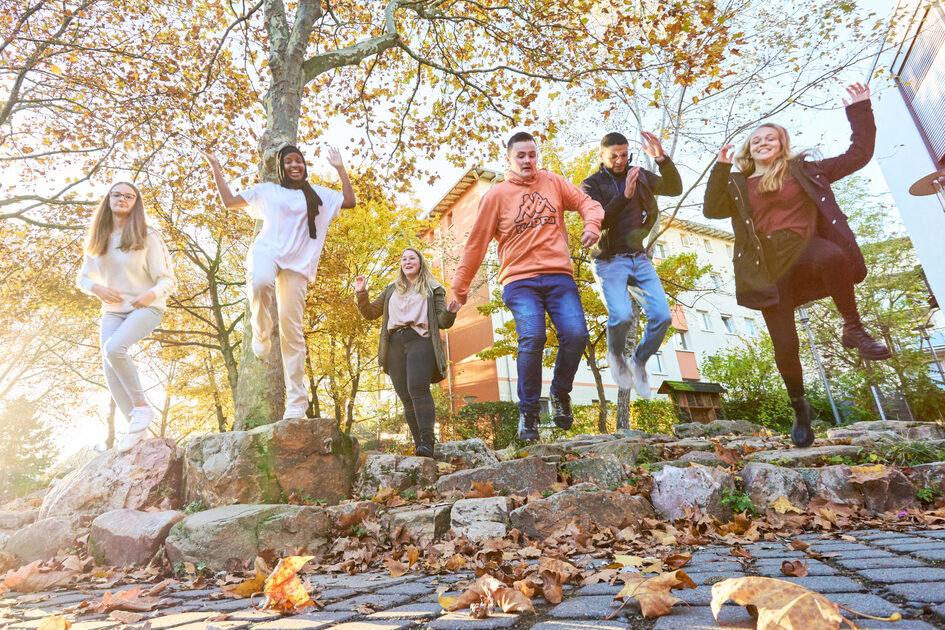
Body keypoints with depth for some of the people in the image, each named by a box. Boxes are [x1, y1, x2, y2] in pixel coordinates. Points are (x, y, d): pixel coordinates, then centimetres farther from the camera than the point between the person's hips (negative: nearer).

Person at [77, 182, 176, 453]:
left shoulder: (147, 237, -6)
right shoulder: (97, 239, 7)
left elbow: (168, 280, -7)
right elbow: (83, 278, 15)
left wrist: (152, 294, -28)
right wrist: (97, 288, -8)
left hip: (146, 308, -5)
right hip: (112, 310, 5)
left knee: (113, 348, -30)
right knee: (110, 370, -9)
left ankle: (141, 406, -14)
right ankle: (136, 425, 0)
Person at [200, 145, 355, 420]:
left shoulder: (318, 194, 23)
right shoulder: (267, 190, 21)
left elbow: (349, 201, 15)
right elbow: (229, 201, 21)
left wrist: (340, 168, 16)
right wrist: (215, 167, 20)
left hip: (297, 263, 0)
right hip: (267, 250, 0)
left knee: (291, 329, -8)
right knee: (260, 283, -41)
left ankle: (296, 402, -7)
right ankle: (261, 333, -11)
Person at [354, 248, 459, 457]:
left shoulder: (433, 289, 17)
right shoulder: (392, 289, 27)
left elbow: (442, 322, 9)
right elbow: (370, 312, 26)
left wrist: (451, 312, -13)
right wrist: (361, 293, 11)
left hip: (420, 340, -4)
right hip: (395, 344, 4)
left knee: (417, 389, -24)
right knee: (406, 398, -2)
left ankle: (427, 443, -29)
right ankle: (419, 445, -1)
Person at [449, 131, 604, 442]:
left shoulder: (553, 182, 15)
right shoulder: (496, 195, 6)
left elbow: (587, 202, 19)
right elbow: (476, 244, 6)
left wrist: (592, 224, -6)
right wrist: (460, 288, 8)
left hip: (559, 276, 3)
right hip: (520, 280, -2)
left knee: (576, 334, -15)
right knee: (531, 338, -22)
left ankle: (560, 394, 12)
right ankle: (528, 412, -5)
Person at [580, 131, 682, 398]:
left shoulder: (640, 176, 13)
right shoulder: (592, 184, -1)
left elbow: (675, 188, 4)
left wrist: (662, 158, -9)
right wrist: (625, 196, -25)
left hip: (639, 258, 5)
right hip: (609, 260, -4)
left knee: (662, 315, -10)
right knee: (622, 316, -25)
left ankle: (639, 362, 15)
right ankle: (615, 355, 9)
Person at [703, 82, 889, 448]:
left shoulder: (803, 169, 17)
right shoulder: (737, 184, 16)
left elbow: (858, 156, 18)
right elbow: (712, 210, -1)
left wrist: (859, 111, 14)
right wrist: (721, 167, -5)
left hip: (801, 249, 0)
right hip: (768, 266, 0)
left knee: (831, 255, -40)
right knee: (785, 345, -5)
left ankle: (853, 329, -16)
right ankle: (800, 410, 18)